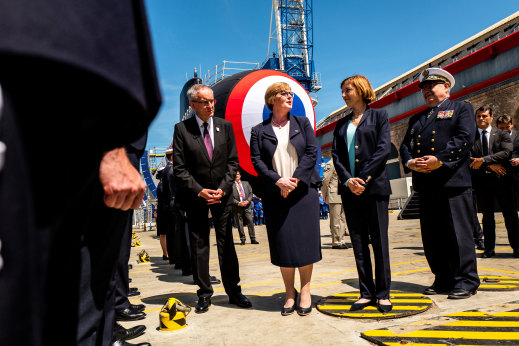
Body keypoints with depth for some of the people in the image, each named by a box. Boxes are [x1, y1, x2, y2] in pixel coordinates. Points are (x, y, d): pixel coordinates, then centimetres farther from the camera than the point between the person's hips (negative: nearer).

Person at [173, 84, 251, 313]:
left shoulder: (225, 126, 4)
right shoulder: (182, 129, -3)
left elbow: (233, 161, 3)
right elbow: (179, 168, -6)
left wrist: (223, 188, -9)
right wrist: (199, 191, -14)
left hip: (222, 193, 2)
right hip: (195, 194, -1)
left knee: (226, 243, 6)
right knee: (198, 245, 6)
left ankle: (234, 291, 17)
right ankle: (204, 294, 18)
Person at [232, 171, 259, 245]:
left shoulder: (246, 183, 16)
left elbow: (251, 193, 12)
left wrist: (248, 201, -4)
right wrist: (238, 203, -14)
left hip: (247, 206, 3)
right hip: (237, 207, -2)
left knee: (250, 222, -2)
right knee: (239, 224, 0)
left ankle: (253, 239, 2)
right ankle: (242, 239, 8)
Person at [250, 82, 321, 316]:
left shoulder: (302, 123, 11)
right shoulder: (259, 130, 7)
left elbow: (312, 152, 2)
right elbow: (256, 161, 0)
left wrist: (295, 178, -10)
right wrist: (278, 180, -14)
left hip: (303, 190, 1)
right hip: (275, 194, 0)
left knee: (305, 240, 1)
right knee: (283, 244, 1)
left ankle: (305, 291, 16)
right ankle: (289, 293, 16)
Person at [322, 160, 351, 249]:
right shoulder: (331, 164, -9)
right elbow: (325, 180, -10)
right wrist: (325, 196, -5)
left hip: (342, 196, 8)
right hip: (334, 196, -8)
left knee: (342, 219, 9)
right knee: (335, 220, -4)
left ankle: (341, 241, 16)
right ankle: (336, 242, 3)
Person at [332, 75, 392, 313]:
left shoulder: (378, 116, 6)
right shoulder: (341, 124, 16)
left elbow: (384, 149, -6)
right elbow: (336, 155, 7)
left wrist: (363, 178, -13)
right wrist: (348, 180, -10)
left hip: (374, 186, -4)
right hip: (350, 190, 4)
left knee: (379, 240, 0)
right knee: (358, 243, 6)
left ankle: (383, 293, 13)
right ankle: (366, 293, 16)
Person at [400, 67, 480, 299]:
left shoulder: (461, 108, 9)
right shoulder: (416, 119, 25)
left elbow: (465, 138, -7)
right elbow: (405, 145, 15)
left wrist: (440, 160, -17)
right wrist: (409, 162, -6)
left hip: (453, 182, -5)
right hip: (425, 185, 6)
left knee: (459, 234, -3)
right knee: (431, 236, 8)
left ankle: (466, 281, 10)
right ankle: (443, 280, 20)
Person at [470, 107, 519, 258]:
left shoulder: (502, 134, 7)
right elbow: (470, 159, -1)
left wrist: (483, 160, -17)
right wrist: (490, 165, -12)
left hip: (502, 179, -1)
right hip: (482, 180, 1)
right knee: (487, 215, 7)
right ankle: (489, 248, 14)